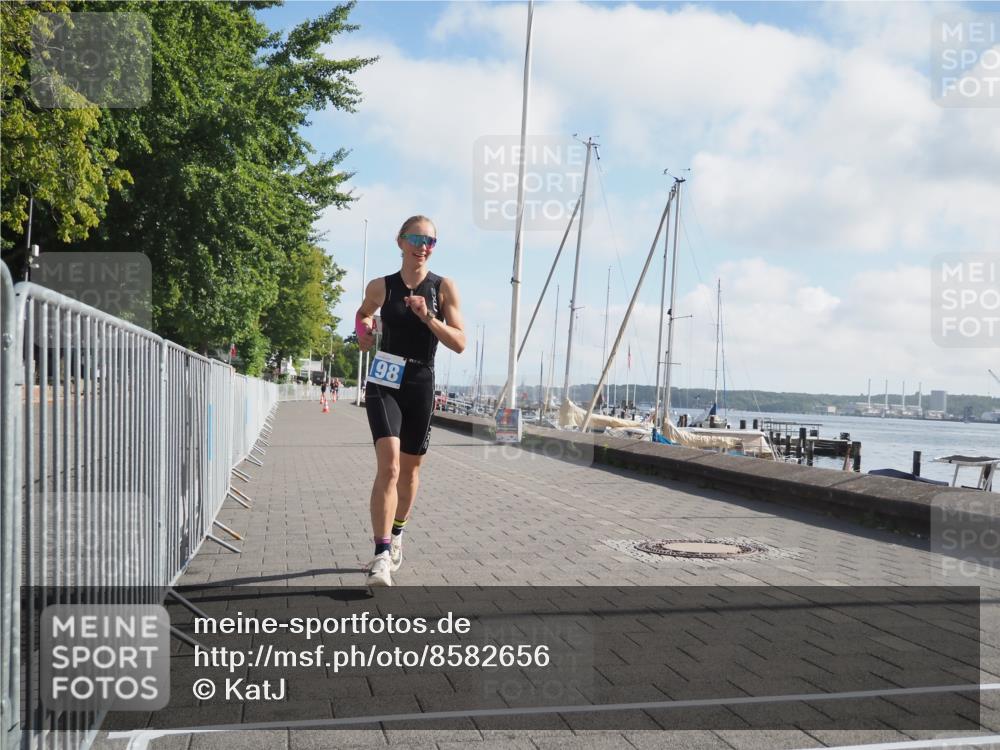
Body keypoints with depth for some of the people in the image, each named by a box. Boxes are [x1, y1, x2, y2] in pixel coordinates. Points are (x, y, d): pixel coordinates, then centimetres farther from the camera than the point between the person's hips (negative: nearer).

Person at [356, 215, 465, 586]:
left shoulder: (444, 288, -2)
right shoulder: (381, 287, 0)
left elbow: (460, 343, -7)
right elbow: (363, 312, 20)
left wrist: (427, 317, -21)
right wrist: (362, 331, -2)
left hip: (420, 385, 2)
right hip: (384, 384, -2)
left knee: (410, 468, 15)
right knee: (388, 464, -19)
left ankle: (396, 534, 37)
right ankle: (382, 555, -20)